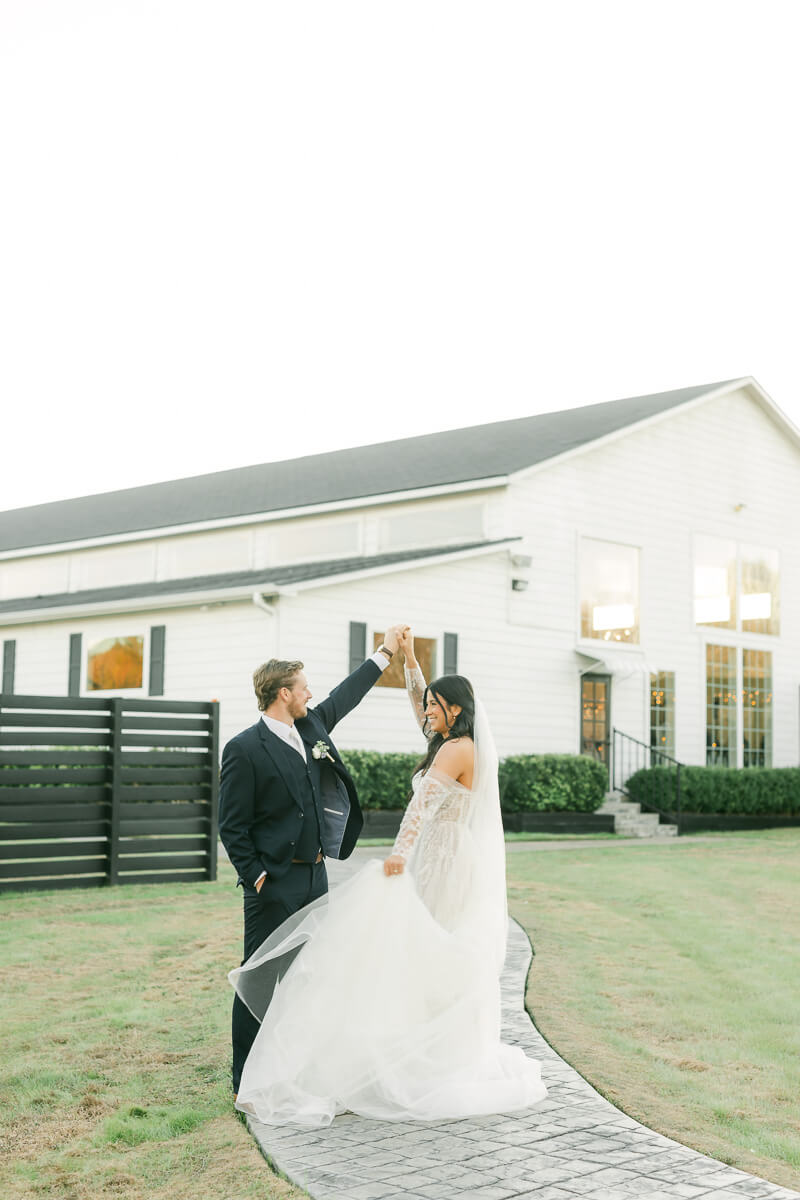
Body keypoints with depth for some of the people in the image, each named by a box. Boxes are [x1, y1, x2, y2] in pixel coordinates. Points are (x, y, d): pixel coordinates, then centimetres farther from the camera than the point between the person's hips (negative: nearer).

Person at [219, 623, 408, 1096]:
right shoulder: (244, 749, -12)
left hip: (315, 876, 8)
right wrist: (256, 876, -14)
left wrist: (385, 652, 30)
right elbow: (232, 826, -10)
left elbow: (346, 697, 26)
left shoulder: (312, 727, 9)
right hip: (275, 884, -8)